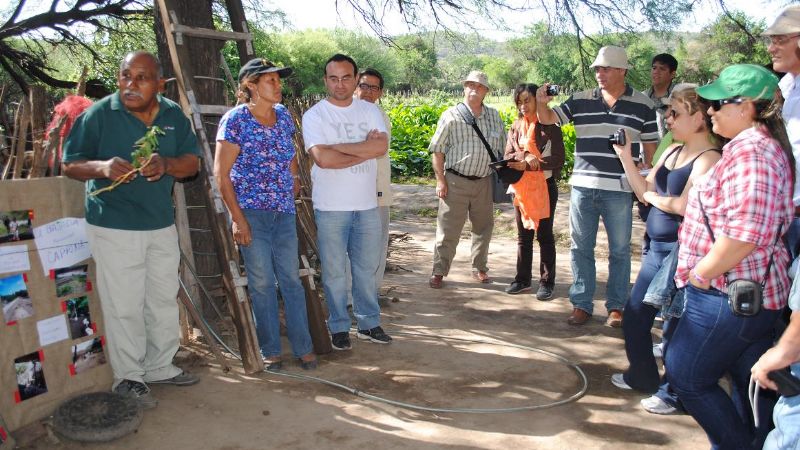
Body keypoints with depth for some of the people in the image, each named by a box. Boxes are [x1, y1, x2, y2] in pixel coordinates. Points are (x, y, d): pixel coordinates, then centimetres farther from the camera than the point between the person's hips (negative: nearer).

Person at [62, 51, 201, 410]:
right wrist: (102, 167, -26)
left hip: (162, 225, 5)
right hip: (114, 228, -5)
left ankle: (160, 367, 33)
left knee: (164, 302, 15)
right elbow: (70, 165, -5)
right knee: (125, 307, 0)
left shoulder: (174, 115, 3)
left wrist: (166, 164, -19)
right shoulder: (98, 114, -9)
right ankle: (128, 378, 17)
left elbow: (192, 162, 3)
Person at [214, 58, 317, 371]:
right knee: (262, 283, 3)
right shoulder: (235, 120, -9)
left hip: (284, 212, 5)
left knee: (292, 279, 7)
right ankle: (270, 350, 17)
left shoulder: (283, 115, 8)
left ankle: (303, 348, 17)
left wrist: (293, 183, 11)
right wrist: (237, 217, -14)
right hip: (251, 213, -5)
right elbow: (221, 173, -9)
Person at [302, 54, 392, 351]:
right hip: (330, 207, -3)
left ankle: (369, 323, 27)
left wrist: (338, 147, -16)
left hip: (367, 205, 4)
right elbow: (322, 158, -20)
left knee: (367, 269, 14)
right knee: (334, 272, 6)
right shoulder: (314, 115, -5)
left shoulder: (370, 111, 6)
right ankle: (339, 327, 20)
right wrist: (365, 150, -12)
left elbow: (382, 146, -11)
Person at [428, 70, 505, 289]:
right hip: (456, 181, -4)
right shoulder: (451, 116, -3)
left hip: (484, 181, 4)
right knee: (448, 229, 0)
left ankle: (479, 269, 28)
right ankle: (439, 271, 10)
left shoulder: (494, 116, 9)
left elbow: (500, 147, 16)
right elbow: (437, 150, -3)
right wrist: (440, 180, -8)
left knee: (483, 227, 13)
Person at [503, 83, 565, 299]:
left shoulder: (550, 126, -6)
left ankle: (547, 282, 12)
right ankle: (522, 279, 20)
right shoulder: (516, 126, 7)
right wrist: (526, 157, -19)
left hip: (545, 185, -4)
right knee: (523, 235, 11)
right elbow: (507, 156, 2)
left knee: (544, 235, 4)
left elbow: (558, 158, -12)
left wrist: (527, 165, -21)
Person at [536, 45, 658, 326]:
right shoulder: (580, 101, 5)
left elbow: (650, 146, 7)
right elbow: (549, 119, 7)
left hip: (619, 190, -2)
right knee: (580, 248, 8)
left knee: (619, 250, 7)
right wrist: (541, 103, -15)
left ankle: (616, 306, 18)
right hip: (582, 186, 2)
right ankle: (581, 304, 18)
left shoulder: (641, 105, 2)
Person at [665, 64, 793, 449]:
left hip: (728, 295, -10)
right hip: (754, 293, 10)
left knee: (685, 375, 1)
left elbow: (745, 233, -30)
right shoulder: (758, 145, 14)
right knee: (750, 385, 18)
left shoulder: (751, 151, -20)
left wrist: (700, 273, -18)